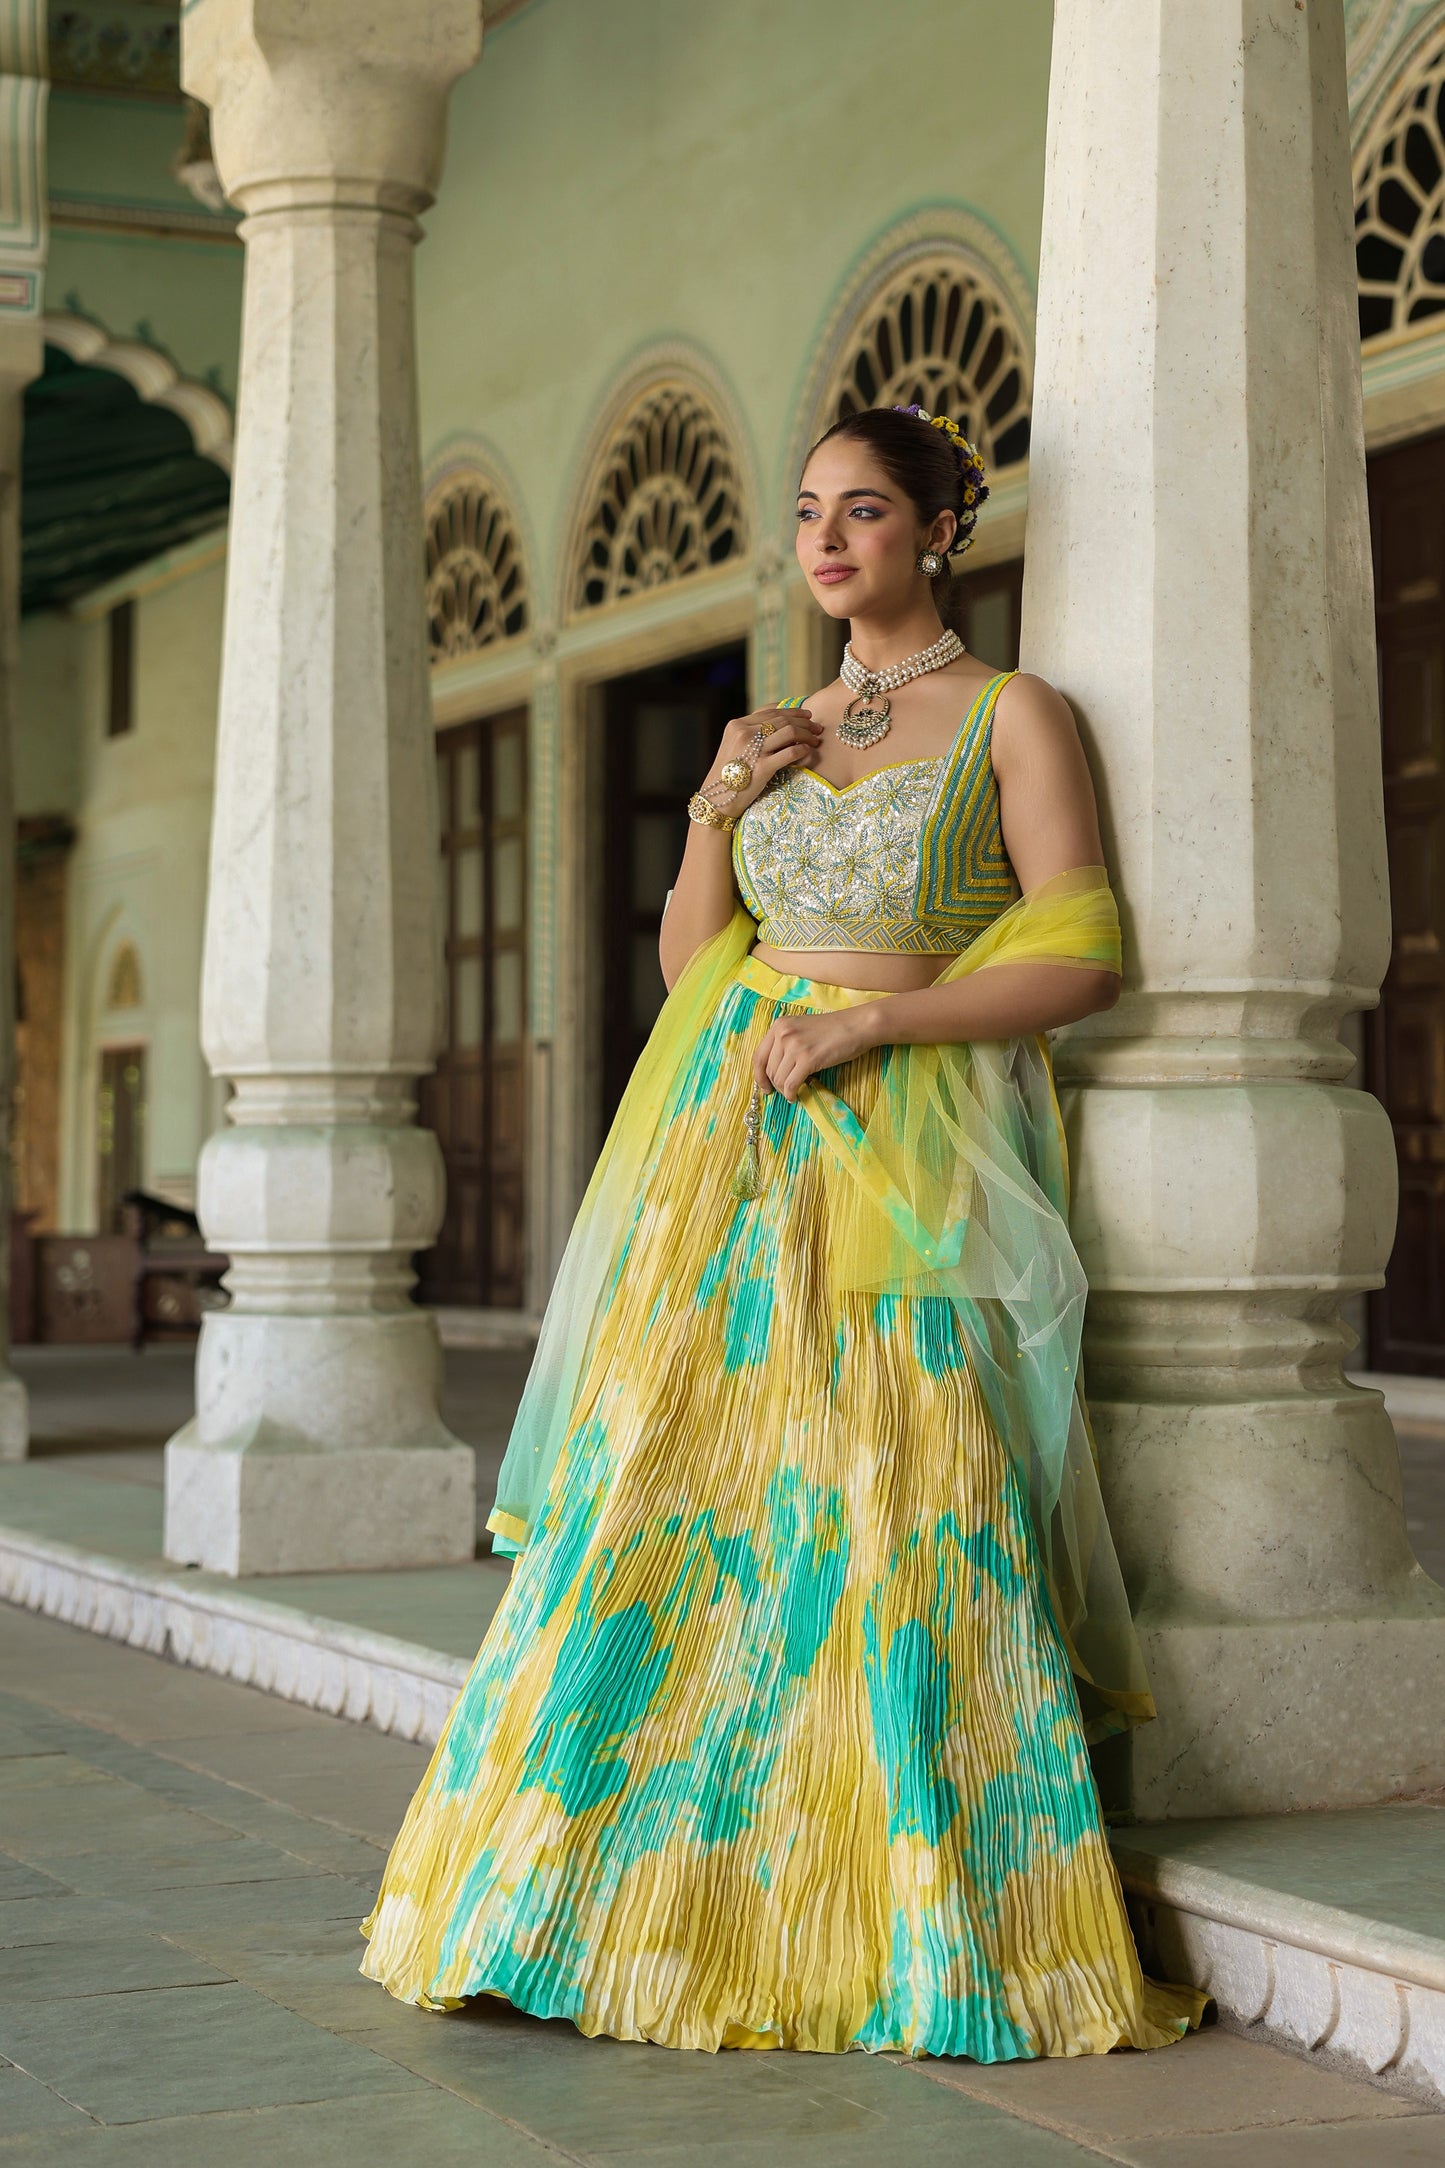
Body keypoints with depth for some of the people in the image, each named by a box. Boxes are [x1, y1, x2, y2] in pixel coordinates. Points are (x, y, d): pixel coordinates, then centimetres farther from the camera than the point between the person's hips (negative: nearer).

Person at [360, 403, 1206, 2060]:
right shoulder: (777, 731, 18)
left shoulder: (1010, 717, 1)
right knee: (676, 1493, -3)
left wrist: (865, 1025, -14)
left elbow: (1081, 959, -7)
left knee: (904, 1516, -11)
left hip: (908, 1152, -5)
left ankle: (940, 1928, -2)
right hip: (728, 1146, 5)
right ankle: (655, 1891, 4)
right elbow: (692, 960, 17)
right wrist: (717, 809, 2)